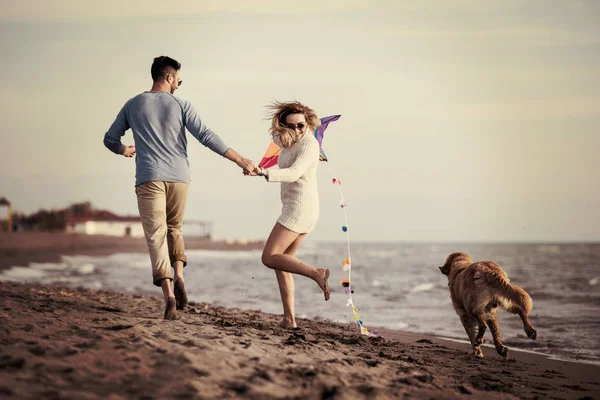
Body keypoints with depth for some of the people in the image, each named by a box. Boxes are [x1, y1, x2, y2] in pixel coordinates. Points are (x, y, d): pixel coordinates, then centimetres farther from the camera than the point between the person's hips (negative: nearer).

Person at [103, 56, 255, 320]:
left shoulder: (133, 105, 8)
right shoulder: (180, 105, 3)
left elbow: (110, 140, 15)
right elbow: (206, 137, -5)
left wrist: (125, 150, 39)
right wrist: (240, 160, -4)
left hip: (149, 179, -1)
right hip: (179, 177, 1)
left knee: (156, 235, -5)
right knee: (174, 228, 21)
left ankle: (168, 292, -20)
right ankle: (178, 276, -2)